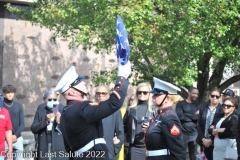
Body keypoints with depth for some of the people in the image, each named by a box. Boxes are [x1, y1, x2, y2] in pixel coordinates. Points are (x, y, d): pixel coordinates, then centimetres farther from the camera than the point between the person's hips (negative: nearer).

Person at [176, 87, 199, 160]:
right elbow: (180, 116, -14)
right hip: (183, 133, -3)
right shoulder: (181, 104, 0)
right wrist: (194, 115, -7)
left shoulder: (197, 105, 12)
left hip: (194, 134, 3)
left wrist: (187, 116, -12)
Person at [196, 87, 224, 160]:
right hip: (204, 142, 4)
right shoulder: (203, 108, 7)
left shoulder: (222, 110, -5)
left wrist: (211, 140, -12)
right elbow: (199, 125, 6)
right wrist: (203, 139, -5)